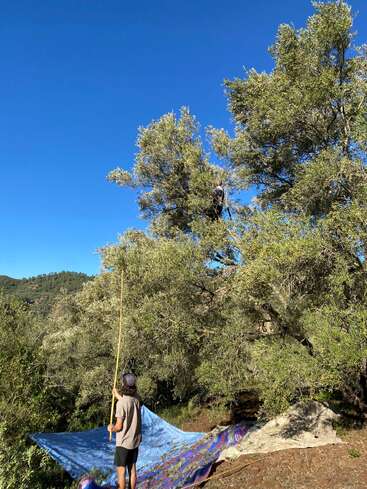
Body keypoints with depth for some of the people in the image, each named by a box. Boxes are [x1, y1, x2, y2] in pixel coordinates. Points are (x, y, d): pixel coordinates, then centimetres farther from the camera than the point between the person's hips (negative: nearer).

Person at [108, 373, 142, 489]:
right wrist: (118, 395, 27)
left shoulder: (121, 403, -23)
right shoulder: (137, 399, -5)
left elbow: (119, 426, -18)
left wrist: (111, 428, 3)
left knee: (121, 471, 8)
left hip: (123, 443, -6)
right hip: (135, 442, 6)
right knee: (132, 468, 17)